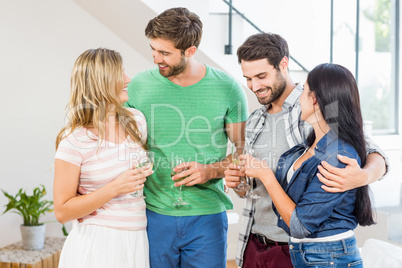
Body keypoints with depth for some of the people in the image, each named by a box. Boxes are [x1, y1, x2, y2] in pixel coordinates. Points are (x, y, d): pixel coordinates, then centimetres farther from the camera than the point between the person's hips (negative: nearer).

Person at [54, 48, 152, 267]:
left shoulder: (136, 120, 4)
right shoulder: (75, 140, -13)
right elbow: (62, 212, -13)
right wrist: (115, 188, -20)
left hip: (136, 241, 5)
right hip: (95, 244, -5)